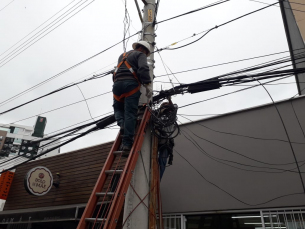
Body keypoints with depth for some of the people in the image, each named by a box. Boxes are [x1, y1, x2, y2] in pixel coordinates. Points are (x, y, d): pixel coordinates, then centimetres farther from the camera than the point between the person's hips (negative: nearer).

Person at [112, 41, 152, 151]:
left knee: (118, 108, 24)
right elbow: (143, 68, -9)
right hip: (131, 84, -5)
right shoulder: (140, 55, 10)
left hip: (117, 83, 5)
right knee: (130, 113, -6)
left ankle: (122, 124, -3)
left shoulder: (122, 55, 31)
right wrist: (146, 84, -8)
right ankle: (127, 143, -10)